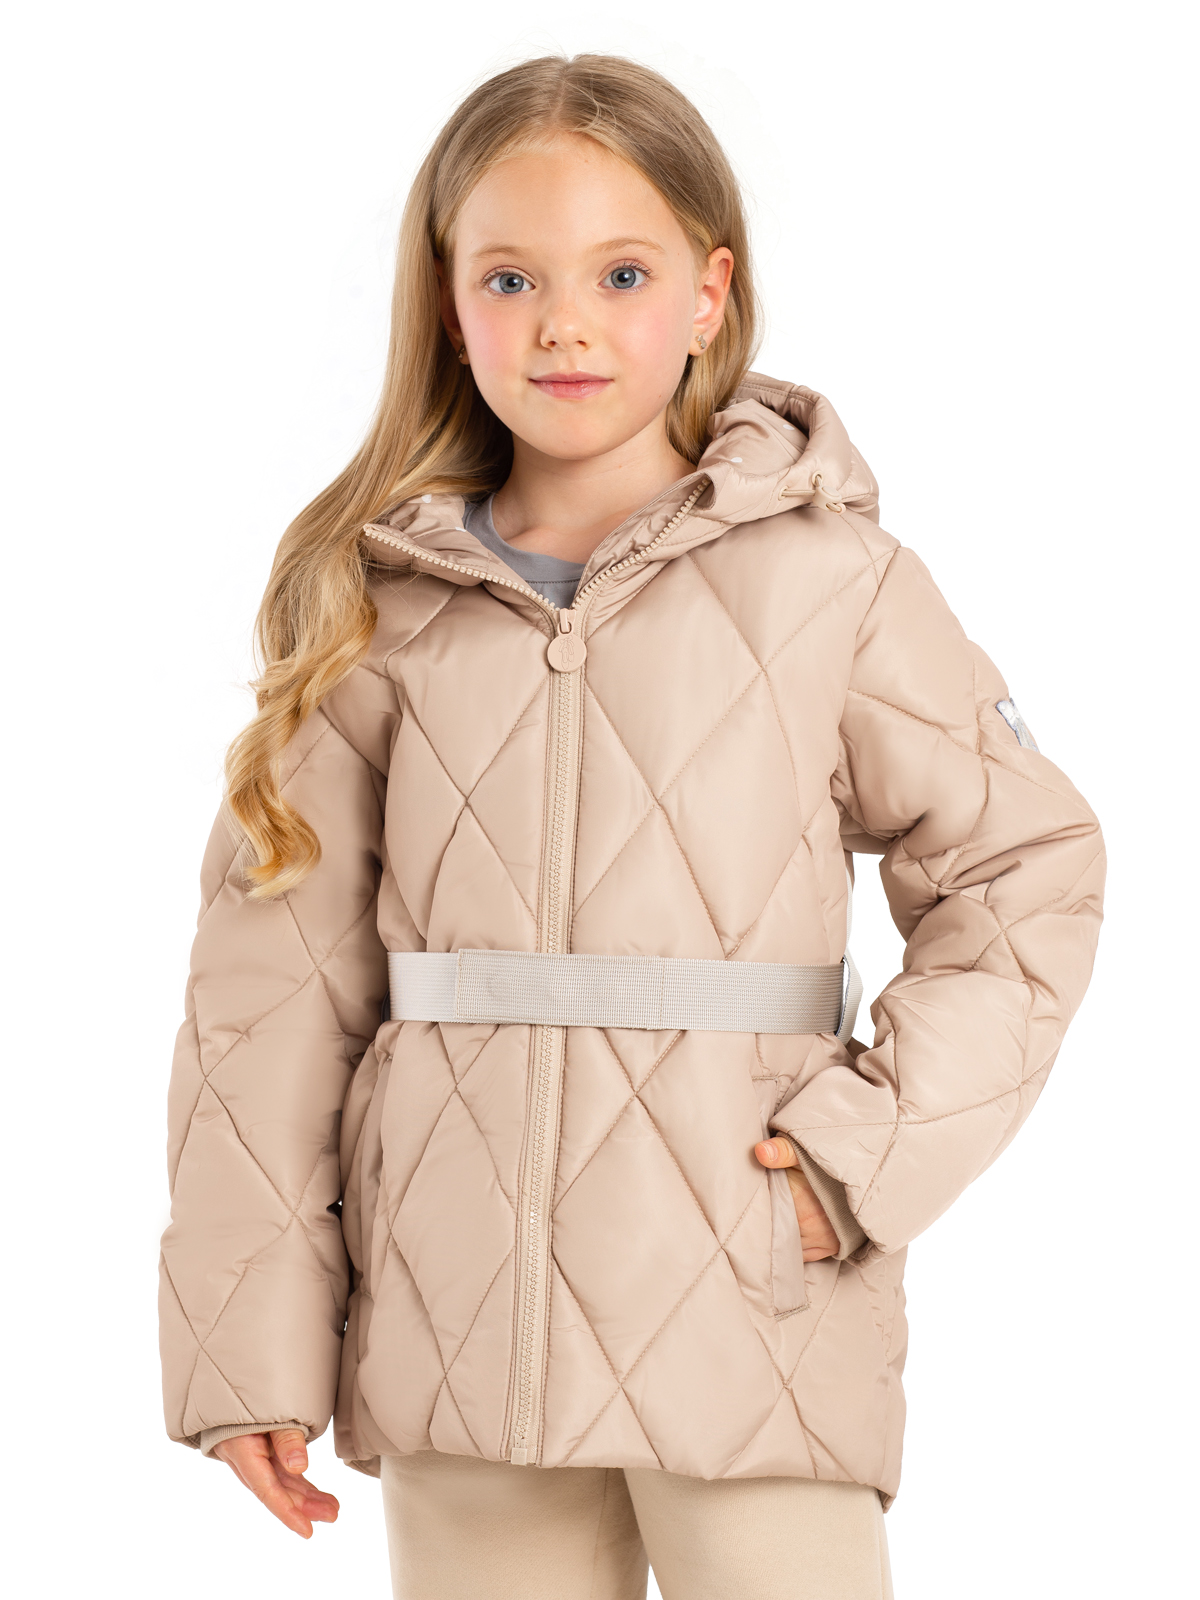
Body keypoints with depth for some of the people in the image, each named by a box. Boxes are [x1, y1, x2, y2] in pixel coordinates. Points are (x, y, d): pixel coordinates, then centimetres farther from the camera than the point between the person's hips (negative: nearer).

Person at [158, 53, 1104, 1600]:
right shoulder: (379, 607, 6)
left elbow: (1027, 866, 3)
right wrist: (249, 1332, 1)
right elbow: (275, 978, 4)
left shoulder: (828, 576, 0)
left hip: (743, 1317, -2)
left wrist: (871, 1142, -8)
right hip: (455, 1330, 2)